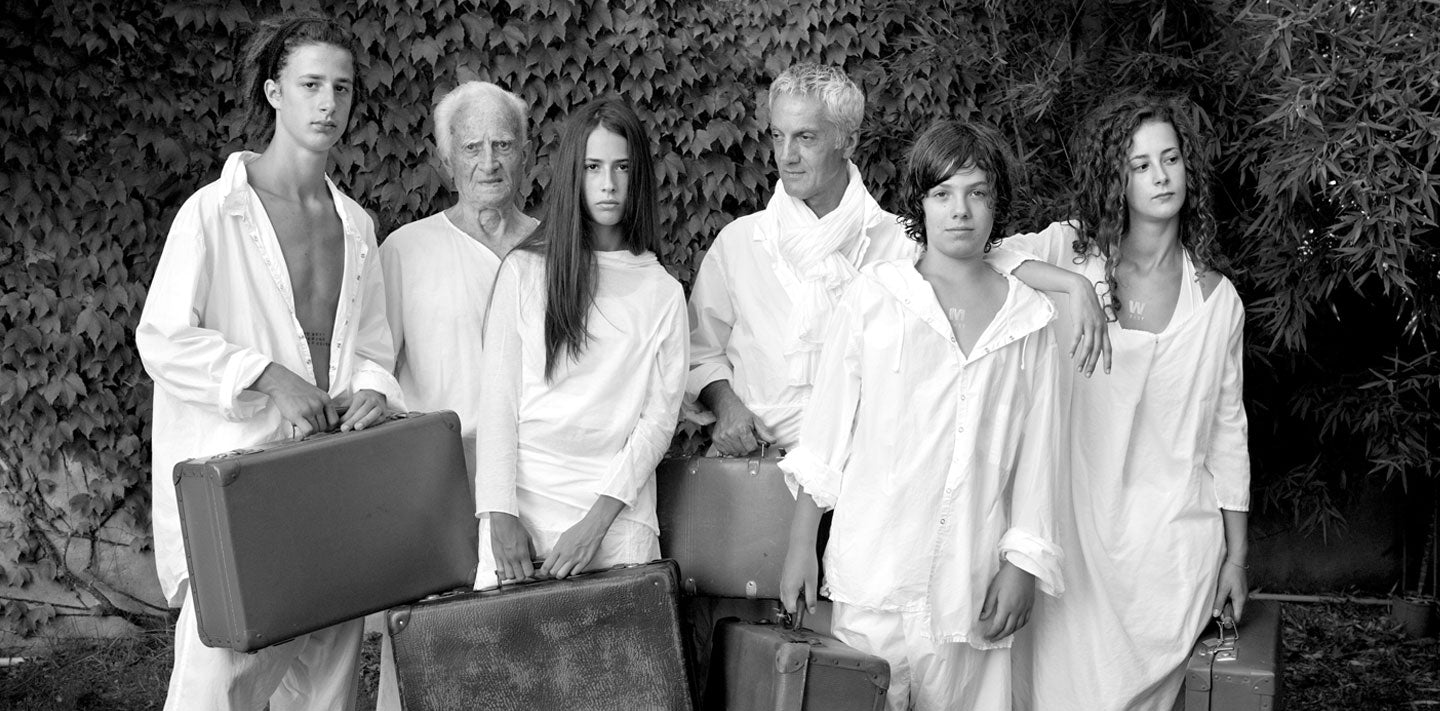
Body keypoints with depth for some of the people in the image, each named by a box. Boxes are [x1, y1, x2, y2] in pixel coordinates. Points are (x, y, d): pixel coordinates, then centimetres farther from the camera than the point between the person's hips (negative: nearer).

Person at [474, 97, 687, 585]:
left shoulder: (662, 292, 7)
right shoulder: (524, 270, 6)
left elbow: (659, 419, 2)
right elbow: (497, 399, 2)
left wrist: (597, 520, -10)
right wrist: (500, 516, -8)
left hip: (619, 506, 1)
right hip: (524, 496, 0)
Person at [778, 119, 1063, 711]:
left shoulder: (1029, 319, 5)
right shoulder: (873, 295, 0)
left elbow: (1035, 450, 7)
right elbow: (826, 425, 3)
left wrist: (1023, 564, 1)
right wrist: (801, 547, 2)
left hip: (972, 578, 2)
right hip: (873, 567, -1)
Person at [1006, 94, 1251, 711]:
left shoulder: (1217, 298, 5)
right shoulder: (1072, 254, -2)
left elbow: (1227, 428, 10)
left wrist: (1236, 555, 12)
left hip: (1172, 538, 1)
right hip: (1076, 524, -1)